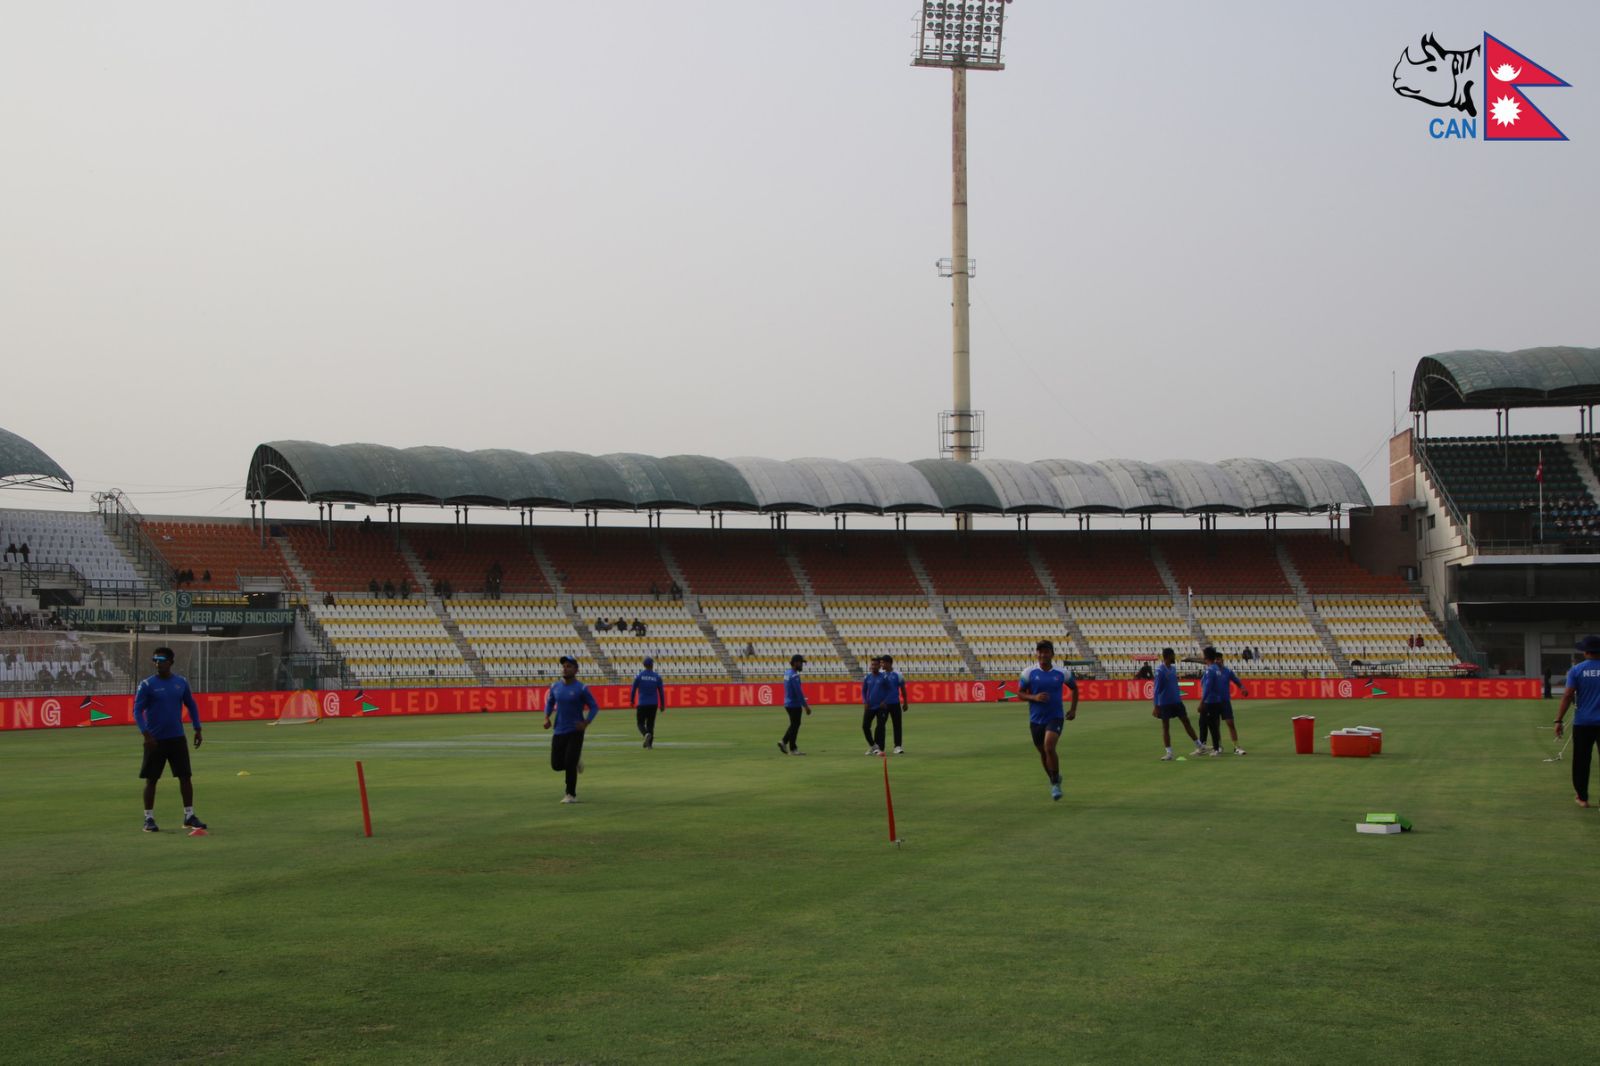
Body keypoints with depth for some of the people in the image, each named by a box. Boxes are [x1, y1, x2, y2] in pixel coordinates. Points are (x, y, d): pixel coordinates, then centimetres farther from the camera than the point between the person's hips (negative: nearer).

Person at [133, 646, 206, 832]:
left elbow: (191, 705, 16)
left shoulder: (181, 683, 4)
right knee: (151, 780, 2)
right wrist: (146, 733, -20)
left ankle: (189, 816, 10)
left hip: (177, 738, 3)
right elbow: (137, 710, -9)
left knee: (185, 776, 1)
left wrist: (197, 729, 11)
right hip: (155, 740, -3)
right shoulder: (147, 684, -7)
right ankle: (149, 818, 11)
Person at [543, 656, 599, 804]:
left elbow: (594, 707, -4)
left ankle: (571, 795, 4)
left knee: (569, 764, -11)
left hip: (575, 732, -5)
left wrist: (586, 723, -19)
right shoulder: (555, 687, 5)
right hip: (559, 731, 5)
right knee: (556, 765, 2)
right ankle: (576, 760, 33)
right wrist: (547, 718, 4)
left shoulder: (581, 688, -9)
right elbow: (549, 702, 21)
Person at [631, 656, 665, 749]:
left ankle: (646, 734, -24)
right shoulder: (657, 677, -1)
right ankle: (649, 743, 10)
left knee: (641, 723, 7)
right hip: (653, 704, 2)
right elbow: (661, 692, 2)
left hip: (642, 704, -2)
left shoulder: (639, 676, -4)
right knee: (650, 724, 12)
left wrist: (631, 700, 13)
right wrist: (662, 704, 10)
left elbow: (633, 689, 0)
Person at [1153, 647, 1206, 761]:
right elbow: (1157, 689, -14)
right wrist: (1156, 707, -16)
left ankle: (1199, 746, 15)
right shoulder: (1160, 671, -14)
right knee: (1166, 727, 1)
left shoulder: (1173, 668, 9)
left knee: (1186, 722, 8)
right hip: (1165, 703, -6)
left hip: (1177, 701, 6)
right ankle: (1169, 753, 4)